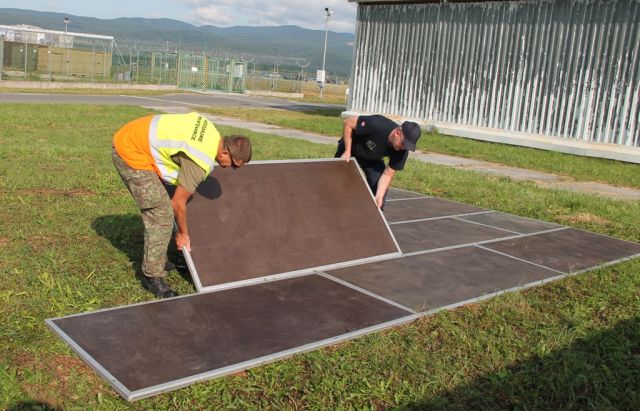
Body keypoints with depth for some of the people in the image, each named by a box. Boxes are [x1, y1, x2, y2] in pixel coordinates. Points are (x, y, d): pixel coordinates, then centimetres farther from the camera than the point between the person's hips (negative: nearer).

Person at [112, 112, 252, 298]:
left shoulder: (212, 132, 2)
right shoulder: (202, 163, -22)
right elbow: (178, 203, -12)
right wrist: (183, 233, 4)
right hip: (130, 152, -10)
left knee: (157, 208, 17)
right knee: (161, 214, -9)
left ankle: (157, 260, 29)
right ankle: (153, 276, 0)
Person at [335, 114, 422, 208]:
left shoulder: (402, 151, -27)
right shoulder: (376, 125, -41)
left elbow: (387, 175, -20)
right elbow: (348, 123, -29)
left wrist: (379, 196, -33)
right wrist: (347, 151, -28)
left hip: (373, 160, 3)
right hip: (350, 149, -3)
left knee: (381, 189, -10)